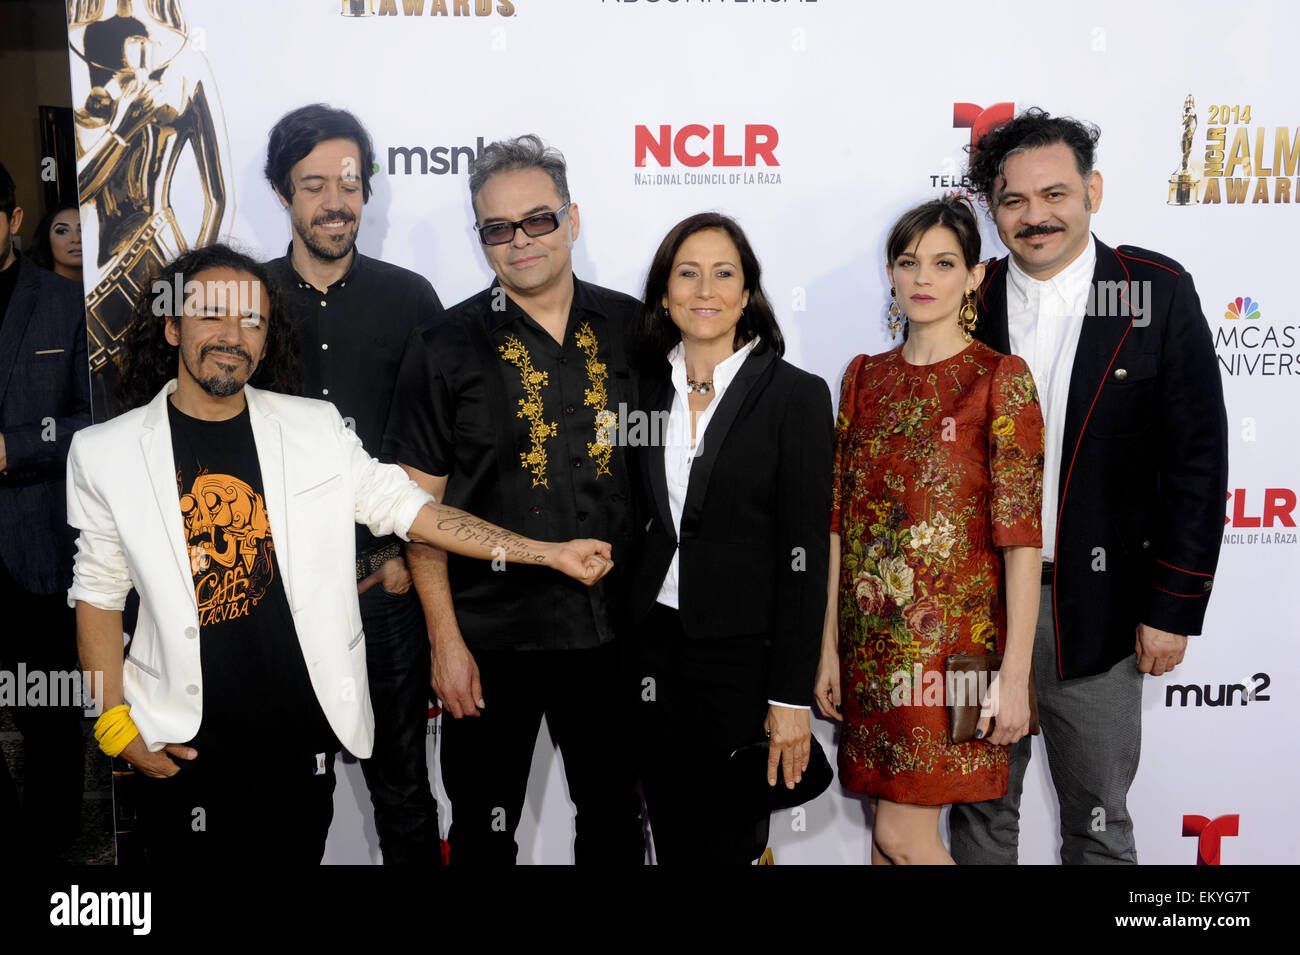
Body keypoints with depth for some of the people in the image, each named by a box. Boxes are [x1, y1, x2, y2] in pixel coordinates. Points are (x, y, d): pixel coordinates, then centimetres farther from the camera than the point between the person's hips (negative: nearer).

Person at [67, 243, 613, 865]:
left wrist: (551, 553, -5)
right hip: (186, 744, -1)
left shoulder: (315, 429, -1)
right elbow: (98, 593, 4)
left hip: (304, 733, 1)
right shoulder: (105, 453, -3)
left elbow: (404, 507, 1)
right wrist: (116, 723, -3)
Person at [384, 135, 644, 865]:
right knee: (484, 830, 14)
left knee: (616, 821, 18)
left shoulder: (634, 329, 1)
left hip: (613, 628, 2)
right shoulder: (445, 347, -4)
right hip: (491, 635, -1)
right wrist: (445, 639, -8)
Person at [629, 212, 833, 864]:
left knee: (730, 840, 9)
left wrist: (791, 696, -12)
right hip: (652, 650, 4)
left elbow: (804, 557, -9)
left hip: (742, 656, -3)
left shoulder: (796, 396, -7)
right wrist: (628, 652, 6)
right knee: (671, 838, 13)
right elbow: (636, 526, 10)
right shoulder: (647, 389, 5)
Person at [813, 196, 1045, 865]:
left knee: (902, 833, -5)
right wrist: (829, 647, 6)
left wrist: (1015, 671, -13)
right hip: (871, 636, 5)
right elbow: (841, 519, 8)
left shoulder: (1000, 378, -5)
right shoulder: (864, 377, 9)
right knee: (888, 830, 11)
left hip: (953, 633, -4)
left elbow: (1020, 534, -9)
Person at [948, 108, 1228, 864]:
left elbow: (1197, 459, -4)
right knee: (982, 812, 16)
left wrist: (1173, 607, -6)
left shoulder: (1159, 292, -4)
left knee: (1099, 824, 14)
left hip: (1098, 609, -1)